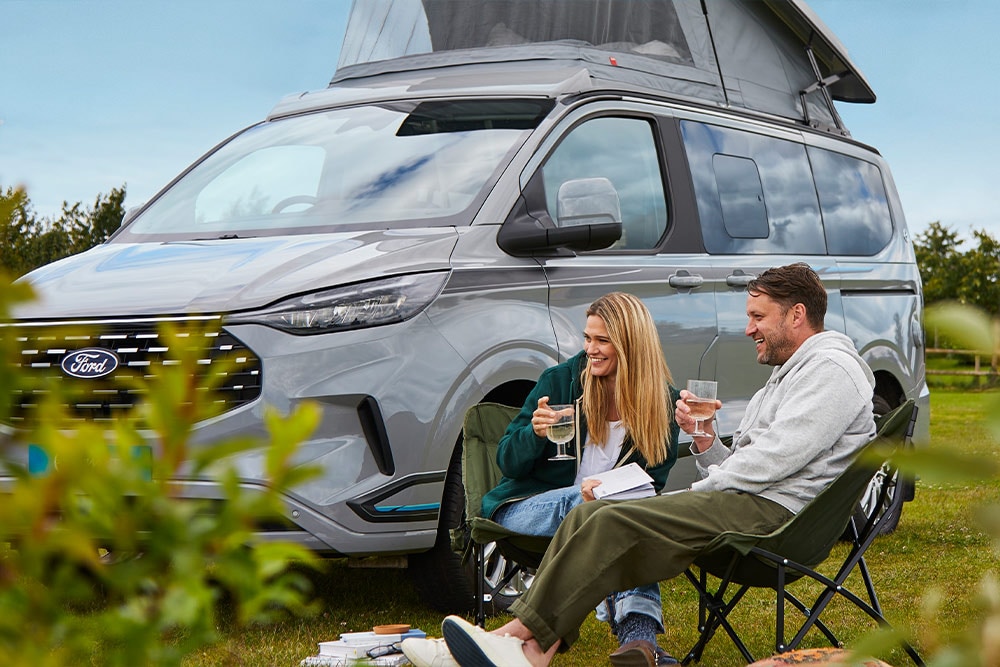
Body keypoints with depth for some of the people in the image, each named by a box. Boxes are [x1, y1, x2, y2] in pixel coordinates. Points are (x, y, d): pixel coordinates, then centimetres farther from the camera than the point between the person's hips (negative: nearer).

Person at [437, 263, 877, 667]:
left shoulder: (830, 368, -2)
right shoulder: (785, 377, 30)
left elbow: (774, 459, -14)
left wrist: (702, 489, -6)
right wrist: (704, 439, 4)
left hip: (773, 515, -10)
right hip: (747, 504, 10)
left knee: (616, 525, -25)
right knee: (589, 515, -8)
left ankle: (520, 632, -23)